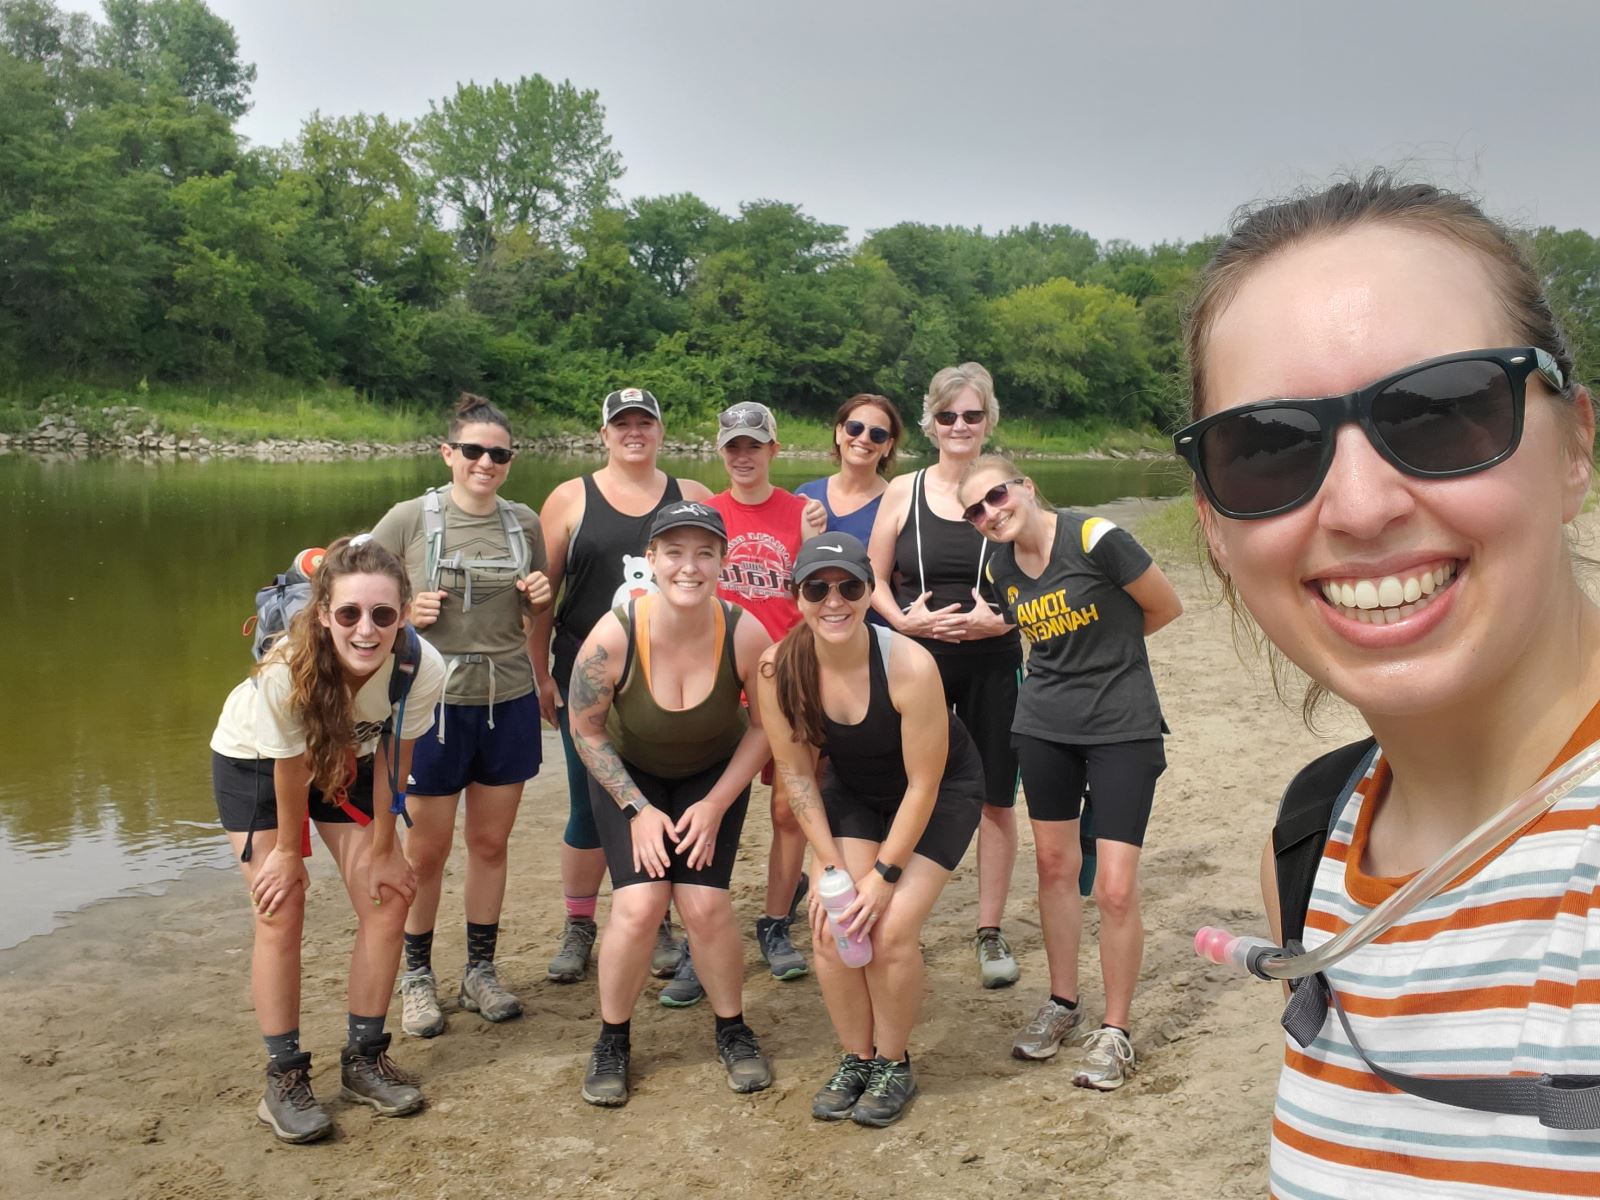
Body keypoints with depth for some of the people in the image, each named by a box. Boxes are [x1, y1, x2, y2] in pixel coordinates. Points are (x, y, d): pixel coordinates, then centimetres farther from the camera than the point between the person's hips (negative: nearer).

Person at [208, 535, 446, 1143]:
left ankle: (365, 1058, 16)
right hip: (254, 762, -3)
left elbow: (392, 759, -16)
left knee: (387, 901, -2)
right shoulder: (289, 671, -40)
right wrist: (289, 853, -10)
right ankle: (284, 1078, 8)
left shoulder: (422, 668, -33)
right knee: (281, 914, -8)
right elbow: (290, 769, -24)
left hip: (348, 761, 3)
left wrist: (382, 850, -7)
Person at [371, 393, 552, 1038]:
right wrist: (404, 611, -18)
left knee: (490, 842, 13)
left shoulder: (524, 522, 4)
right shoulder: (409, 519, -7)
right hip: (434, 700, -3)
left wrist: (540, 598, -5)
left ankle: (480, 970, 28)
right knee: (426, 850, 6)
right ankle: (417, 976, 24)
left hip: (509, 701, 3)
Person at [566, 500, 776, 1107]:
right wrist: (637, 809, -15)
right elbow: (586, 728, -14)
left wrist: (716, 805, -13)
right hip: (629, 772, -1)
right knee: (639, 904, -16)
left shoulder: (744, 635, -27)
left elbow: (765, 725, -10)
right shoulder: (614, 635, -30)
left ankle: (733, 1030, 15)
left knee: (704, 904, -12)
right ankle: (612, 1040, 9)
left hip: (713, 775, 1)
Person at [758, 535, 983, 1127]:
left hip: (941, 791, -3)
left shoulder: (910, 666, -34)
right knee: (832, 927, -9)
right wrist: (827, 863, -13)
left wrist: (883, 875, -21)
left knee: (891, 931, -15)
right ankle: (855, 1059, 14)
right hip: (852, 791, 4)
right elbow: (797, 774, -11)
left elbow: (923, 784, -24)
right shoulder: (779, 668, -24)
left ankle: (893, 1066, 10)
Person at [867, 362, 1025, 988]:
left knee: (995, 796, 5)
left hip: (992, 662, 0)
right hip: (916, 661, 0)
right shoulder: (903, 492, 4)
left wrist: (1001, 619, -14)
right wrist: (904, 619, -12)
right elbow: (874, 580, 7)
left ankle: (990, 932, 18)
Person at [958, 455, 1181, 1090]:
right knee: (1054, 865, 14)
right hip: (1043, 724, 6)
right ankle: (1062, 1002, 33)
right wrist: (1093, 644, 6)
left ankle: (1115, 1031, 13)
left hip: (1121, 726, -5)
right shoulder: (1000, 569, 2)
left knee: (1115, 888, -6)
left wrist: (1106, 648, 6)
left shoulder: (1095, 539, -17)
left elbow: (1166, 607, -5)